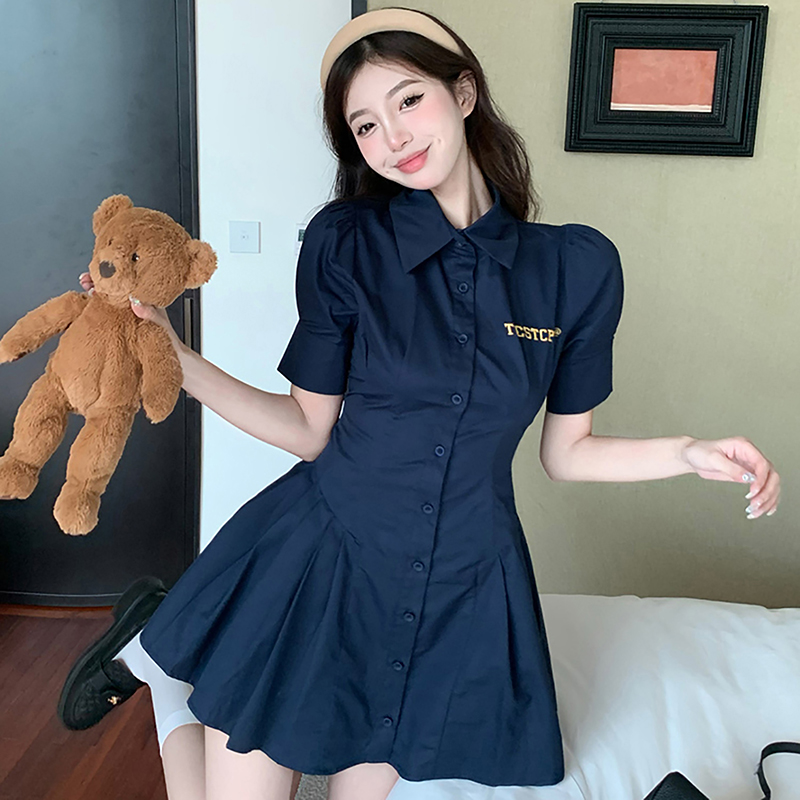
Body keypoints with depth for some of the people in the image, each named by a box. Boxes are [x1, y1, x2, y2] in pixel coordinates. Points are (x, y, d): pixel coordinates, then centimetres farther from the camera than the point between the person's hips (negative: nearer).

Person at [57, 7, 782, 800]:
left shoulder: (580, 265, -6)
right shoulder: (344, 242, -9)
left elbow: (565, 451, 3)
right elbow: (310, 429, -5)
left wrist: (690, 452, -10)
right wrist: (173, 357, -15)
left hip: (460, 586, 3)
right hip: (317, 561, -2)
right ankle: (157, 652, 31)